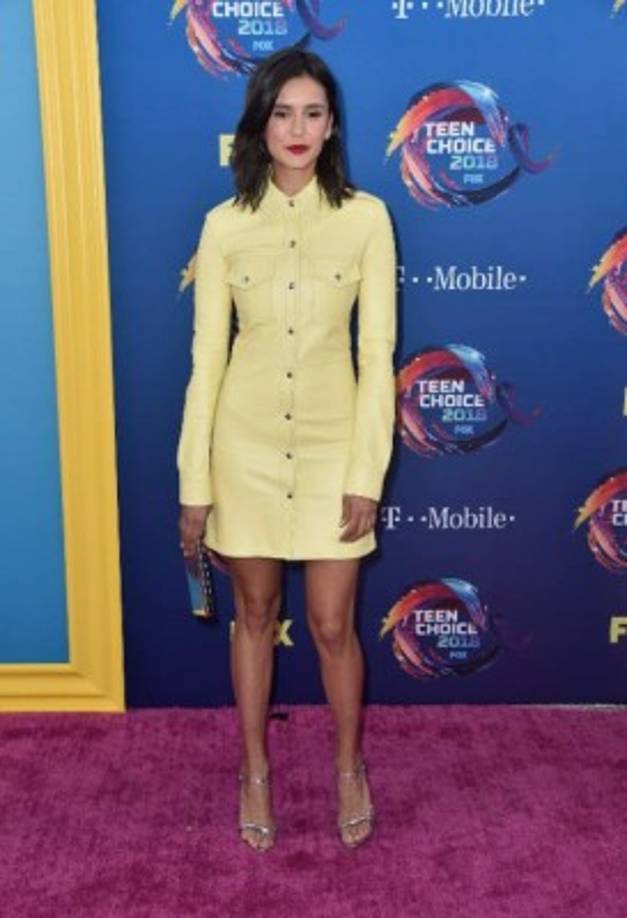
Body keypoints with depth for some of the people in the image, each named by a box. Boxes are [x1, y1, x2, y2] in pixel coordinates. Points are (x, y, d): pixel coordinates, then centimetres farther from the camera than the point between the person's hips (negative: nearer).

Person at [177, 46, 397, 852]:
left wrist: (366, 473, -9)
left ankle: (350, 769, 33)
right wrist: (195, 481, -3)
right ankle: (255, 770, 34)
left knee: (332, 624, 7)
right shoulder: (224, 225, -2)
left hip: (333, 441, -1)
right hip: (247, 442, 1)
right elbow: (207, 355, -2)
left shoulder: (366, 217, -4)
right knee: (254, 614, 14)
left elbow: (377, 351, -5)